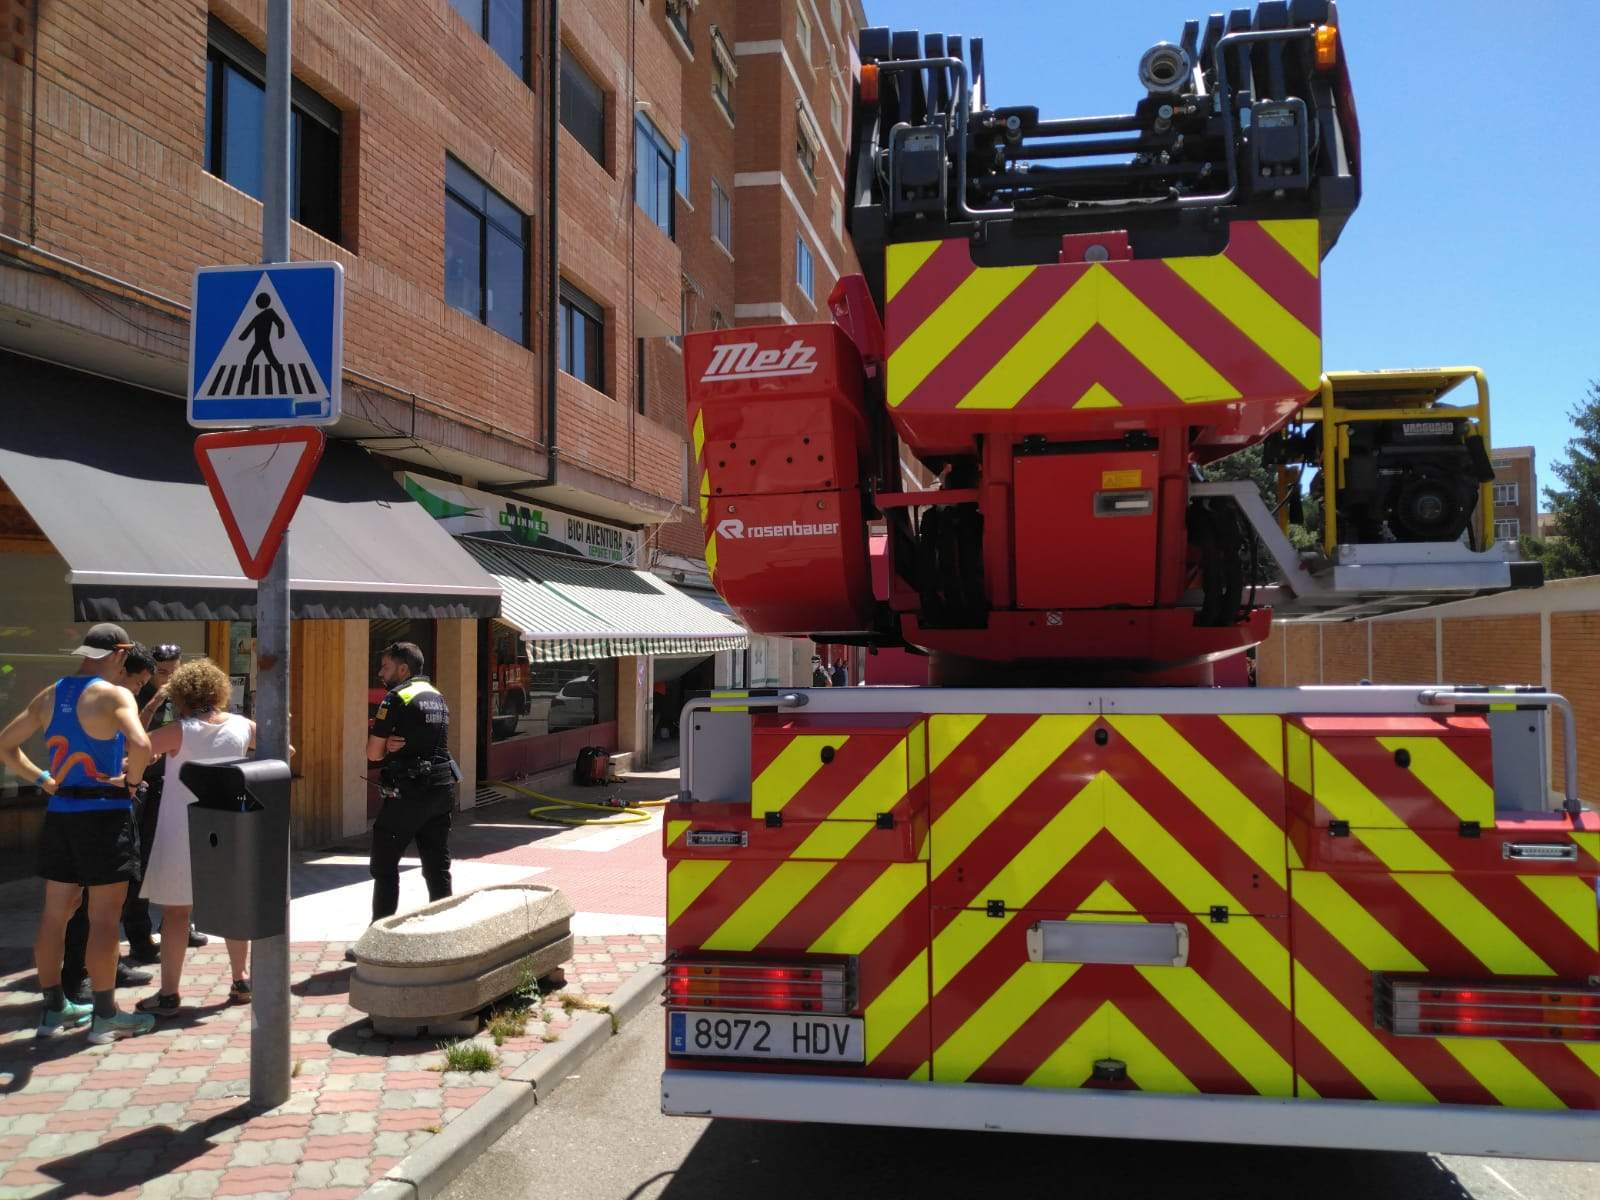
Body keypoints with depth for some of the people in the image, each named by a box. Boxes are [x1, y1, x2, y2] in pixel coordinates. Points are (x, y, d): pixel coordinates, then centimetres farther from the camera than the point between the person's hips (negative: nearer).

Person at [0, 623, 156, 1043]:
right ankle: (105, 1016, 6)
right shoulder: (114, 695, -13)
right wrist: (131, 779, -13)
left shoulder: (50, 695, 10)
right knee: (103, 918, -1)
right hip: (105, 815, -7)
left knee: (55, 914, 14)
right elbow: (141, 744, -31)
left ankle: (54, 1009, 24)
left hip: (60, 814, 7)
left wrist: (43, 780, 12)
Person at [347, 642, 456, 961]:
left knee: (384, 867, 3)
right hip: (442, 789, 8)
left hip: (407, 793, -8)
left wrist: (386, 745, 10)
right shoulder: (437, 696, 15)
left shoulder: (397, 697, -11)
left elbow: (373, 752, -10)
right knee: (437, 867, 11)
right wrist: (394, 744, 2)